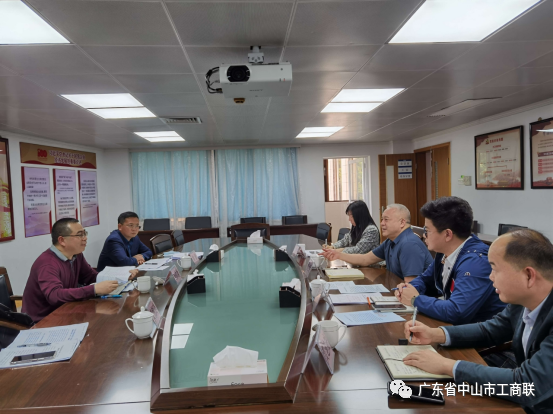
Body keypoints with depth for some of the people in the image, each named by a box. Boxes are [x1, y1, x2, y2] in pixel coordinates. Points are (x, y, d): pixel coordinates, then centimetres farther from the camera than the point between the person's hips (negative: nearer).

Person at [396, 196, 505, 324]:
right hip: (458, 326, 7)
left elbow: (456, 312, -33)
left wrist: (416, 299, -19)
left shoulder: (475, 262, -24)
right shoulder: (444, 251, 0)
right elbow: (425, 280, 16)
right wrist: (409, 289, -5)